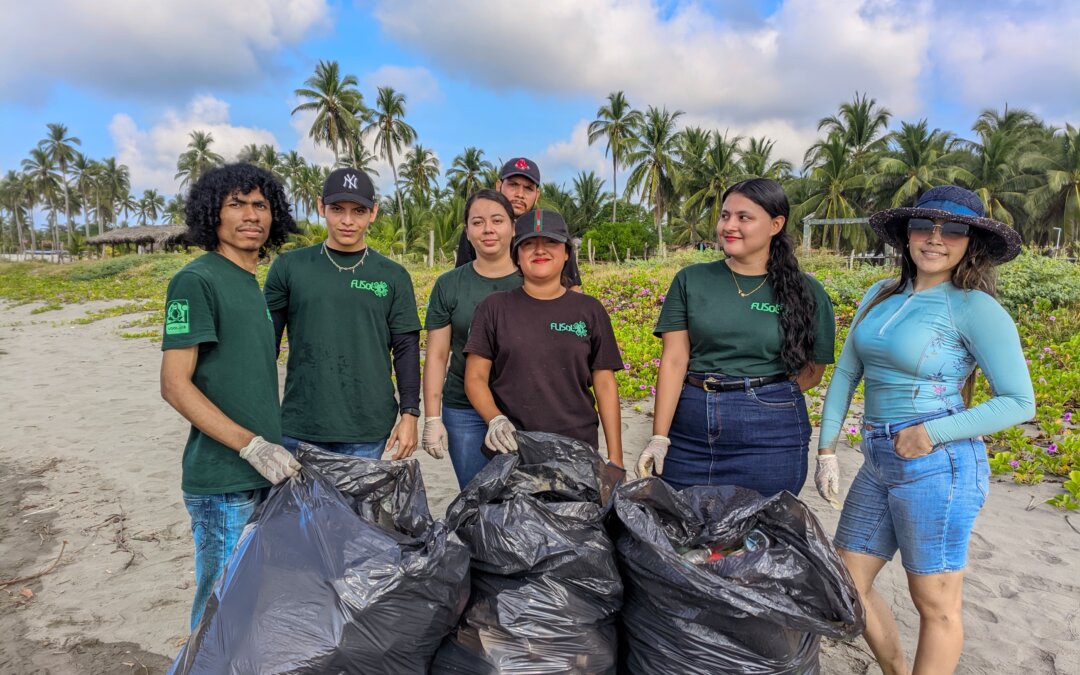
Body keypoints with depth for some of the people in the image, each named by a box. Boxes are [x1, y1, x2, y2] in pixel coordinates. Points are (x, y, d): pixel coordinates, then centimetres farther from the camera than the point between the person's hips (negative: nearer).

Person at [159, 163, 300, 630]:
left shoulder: (253, 284, 14)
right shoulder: (197, 281, -10)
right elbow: (175, 386, -16)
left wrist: (276, 443, 15)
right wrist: (253, 446, -19)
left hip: (265, 472, 8)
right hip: (222, 480, -8)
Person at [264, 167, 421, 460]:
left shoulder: (393, 276, 5)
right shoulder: (289, 266, 4)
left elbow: (406, 349, 5)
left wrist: (410, 414, -2)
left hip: (368, 431, 0)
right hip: (299, 428, 0)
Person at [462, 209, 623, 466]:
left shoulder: (589, 310, 5)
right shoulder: (494, 308, 3)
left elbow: (605, 385, 4)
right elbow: (475, 378, 1)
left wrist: (615, 458, 0)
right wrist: (495, 419, -18)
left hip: (578, 448, 1)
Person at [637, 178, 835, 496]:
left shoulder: (806, 292, 2)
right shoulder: (690, 281, 3)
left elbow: (813, 371, 9)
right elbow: (674, 360, -2)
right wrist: (659, 438, -7)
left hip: (770, 437, -1)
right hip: (689, 436, 1)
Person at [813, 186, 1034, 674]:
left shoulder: (974, 308, -10)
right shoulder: (880, 295, 8)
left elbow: (1019, 402, -10)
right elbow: (845, 374, 10)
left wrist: (931, 434, -17)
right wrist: (827, 451, 6)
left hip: (938, 467, -7)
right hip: (878, 463, 7)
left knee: (935, 604, 9)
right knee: (846, 584, 15)